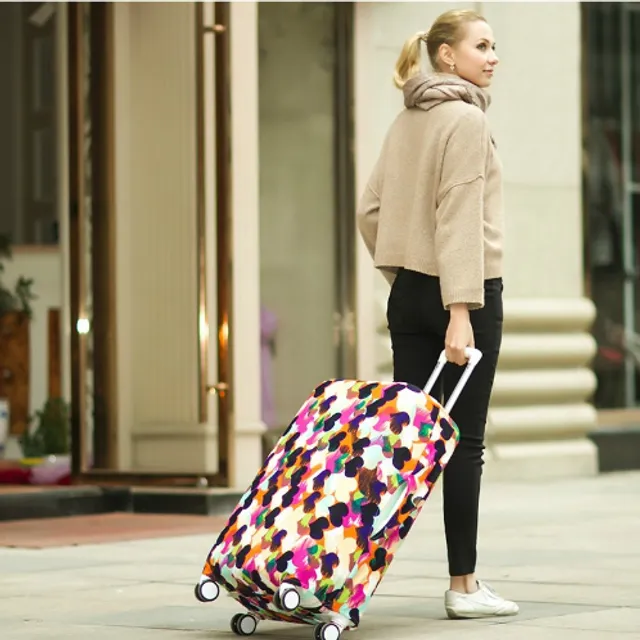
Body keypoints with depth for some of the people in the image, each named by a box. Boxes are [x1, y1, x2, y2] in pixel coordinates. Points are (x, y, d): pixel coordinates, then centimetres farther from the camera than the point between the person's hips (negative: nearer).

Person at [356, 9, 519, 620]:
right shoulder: (466, 118, -11)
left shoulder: (405, 121, 13)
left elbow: (369, 210, 14)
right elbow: (459, 218, -18)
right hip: (467, 292, -8)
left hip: (408, 290, 8)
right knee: (464, 441, -1)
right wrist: (461, 310, -22)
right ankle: (463, 585, 4)